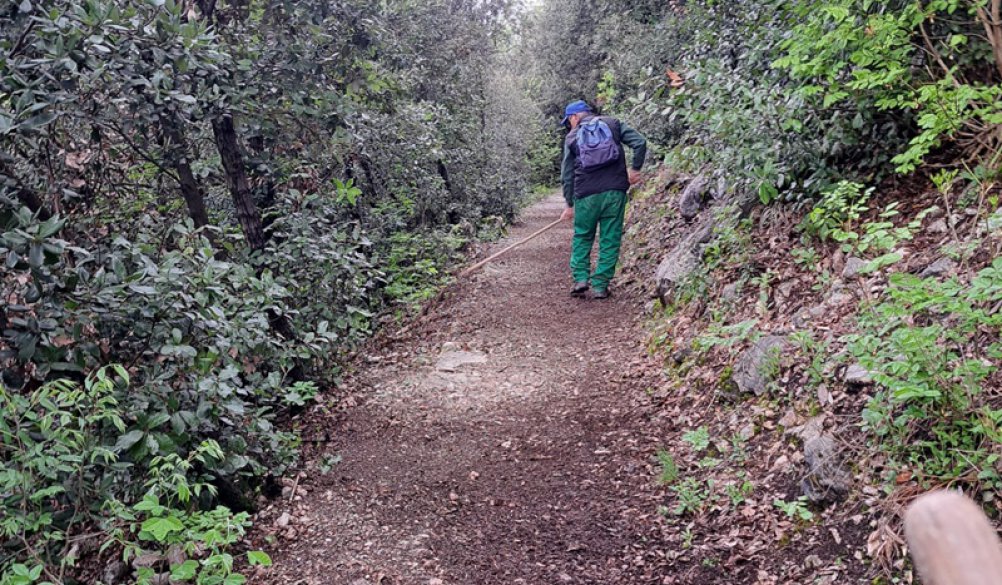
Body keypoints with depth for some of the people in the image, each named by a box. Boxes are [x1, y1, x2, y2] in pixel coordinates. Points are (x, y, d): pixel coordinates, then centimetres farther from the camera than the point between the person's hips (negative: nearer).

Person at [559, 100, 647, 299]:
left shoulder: (572, 136, 10)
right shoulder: (613, 124, 10)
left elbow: (567, 175, 10)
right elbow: (640, 142, -3)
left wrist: (569, 204, 18)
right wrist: (635, 168, 6)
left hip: (586, 195, 0)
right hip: (615, 191, 0)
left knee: (582, 237, 17)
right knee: (610, 239, 6)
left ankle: (580, 277, 5)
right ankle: (600, 285, 6)